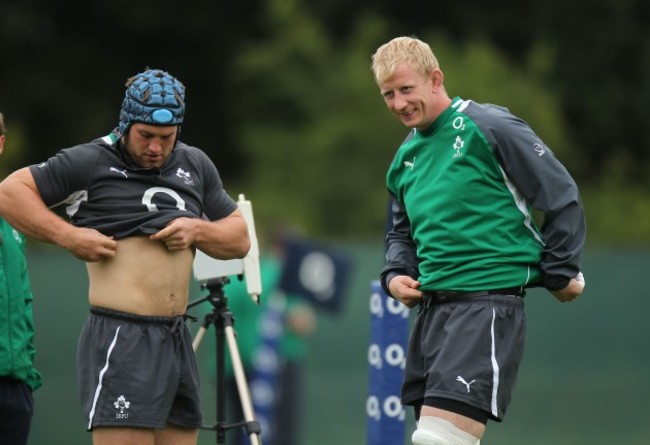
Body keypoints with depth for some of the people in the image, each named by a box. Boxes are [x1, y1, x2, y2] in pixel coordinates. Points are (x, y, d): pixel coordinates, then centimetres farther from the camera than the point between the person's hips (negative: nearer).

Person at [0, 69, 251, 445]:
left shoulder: (196, 166, 15)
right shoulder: (90, 162, -3)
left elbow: (239, 240, 20)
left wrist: (197, 230, 0)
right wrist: (69, 236, -13)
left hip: (178, 341, 7)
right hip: (120, 339, -7)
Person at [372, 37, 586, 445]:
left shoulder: (488, 128, -8)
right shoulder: (404, 159, 15)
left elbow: (562, 197, -5)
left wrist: (561, 273, -2)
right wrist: (396, 275, 10)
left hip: (488, 301, -8)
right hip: (432, 307, 8)